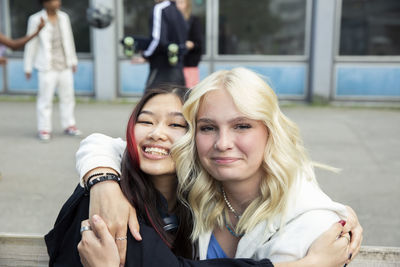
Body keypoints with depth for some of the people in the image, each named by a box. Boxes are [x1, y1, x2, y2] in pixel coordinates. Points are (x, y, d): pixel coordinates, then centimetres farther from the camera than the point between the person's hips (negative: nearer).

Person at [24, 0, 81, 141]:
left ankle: (69, 125, 22)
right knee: (45, 98, -4)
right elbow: (31, 44, -2)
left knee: (68, 96, 10)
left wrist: (73, 61, 18)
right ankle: (44, 129, 6)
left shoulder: (64, 17, 8)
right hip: (48, 67, -5)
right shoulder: (36, 20, -5)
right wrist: (28, 67, -1)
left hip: (65, 66, 5)